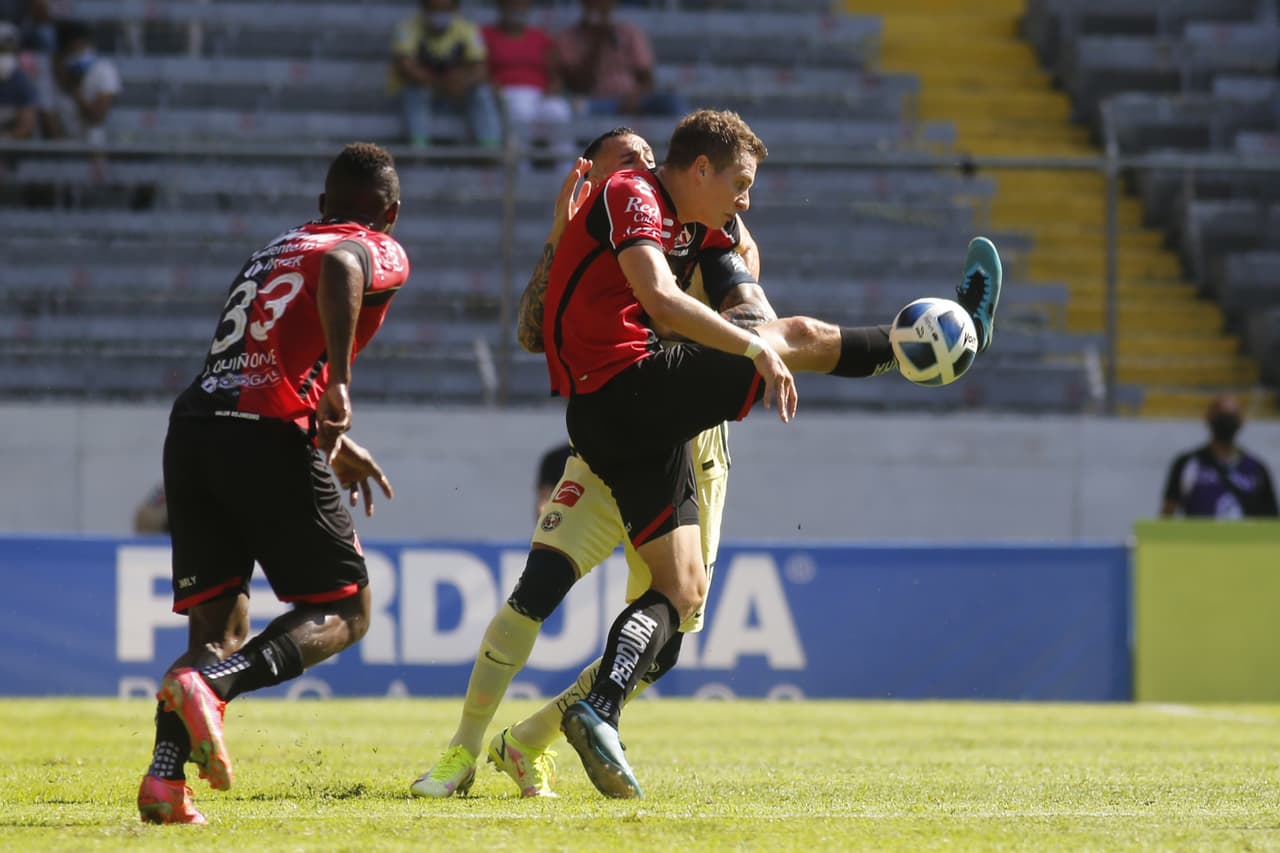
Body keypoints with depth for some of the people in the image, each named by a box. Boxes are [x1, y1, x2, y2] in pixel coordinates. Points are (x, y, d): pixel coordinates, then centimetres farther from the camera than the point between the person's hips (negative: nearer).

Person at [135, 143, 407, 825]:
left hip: (192, 429, 7)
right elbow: (339, 267, -18)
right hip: (267, 441, -7)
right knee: (343, 611, 5)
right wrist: (340, 385, -20)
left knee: (219, 626, 13)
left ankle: (164, 778, -8)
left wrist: (333, 447, 46)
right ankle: (209, 683, -21)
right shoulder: (381, 253, 7)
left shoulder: (274, 249, 29)